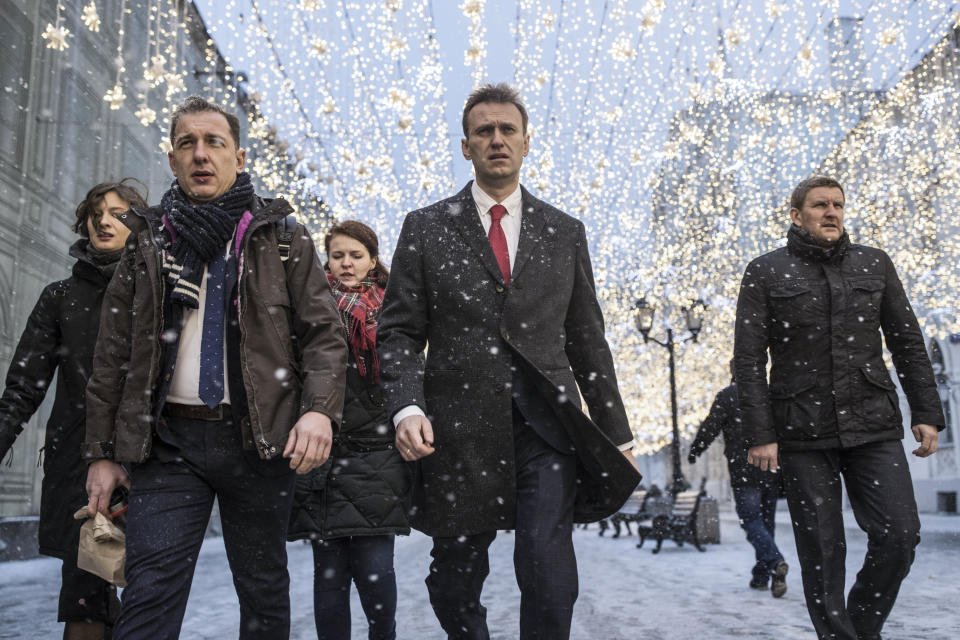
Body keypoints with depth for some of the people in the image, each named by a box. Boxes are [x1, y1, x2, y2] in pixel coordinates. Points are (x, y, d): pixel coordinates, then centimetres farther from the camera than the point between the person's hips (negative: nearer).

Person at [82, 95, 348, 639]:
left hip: (259, 441, -1)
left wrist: (320, 408, -18)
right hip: (169, 438, 1)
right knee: (150, 595, -6)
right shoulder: (148, 242, 12)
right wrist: (102, 451, 7)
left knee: (264, 590, 9)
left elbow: (325, 333, 0)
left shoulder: (283, 238, 7)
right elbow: (114, 355, 12)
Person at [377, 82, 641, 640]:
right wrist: (407, 407, -14)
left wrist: (617, 435, 11)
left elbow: (588, 340, 14)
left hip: (547, 422, 1)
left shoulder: (565, 232, 13)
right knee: (457, 577, 9)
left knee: (547, 563, -13)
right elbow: (399, 333, 4)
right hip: (460, 427, 0)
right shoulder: (426, 228, 8)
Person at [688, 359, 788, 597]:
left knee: (751, 520, -4)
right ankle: (761, 576, 16)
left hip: (744, 472, -5)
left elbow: (710, 427, -5)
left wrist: (693, 452, 9)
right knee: (767, 520, 12)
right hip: (772, 470, 5)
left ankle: (775, 561, -26)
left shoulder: (728, 395, -4)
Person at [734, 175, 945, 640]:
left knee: (899, 536, -2)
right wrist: (759, 434, -9)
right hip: (802, 433, -2)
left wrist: (926, 412, 5)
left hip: (873, 426, 3)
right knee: (821, 548, 2)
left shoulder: (874, 264, 10)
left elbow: (907, 342, 12)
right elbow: (749, 360, -3)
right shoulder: (765, 273, 1)